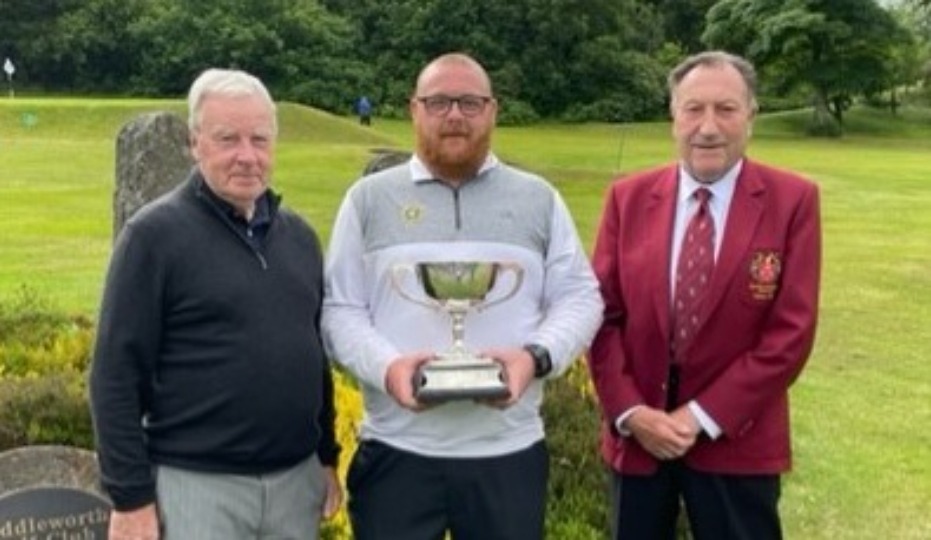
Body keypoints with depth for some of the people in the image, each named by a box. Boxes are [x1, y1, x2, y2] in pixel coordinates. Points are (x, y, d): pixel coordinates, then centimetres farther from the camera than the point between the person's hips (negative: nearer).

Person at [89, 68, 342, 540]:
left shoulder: (298, 235, 9)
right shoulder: (154, 235, -8)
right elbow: (116, 374, -10)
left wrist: (327, 457, 15)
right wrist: (130, 497, -12)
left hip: (297, 480, 5)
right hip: (197, 485, -5)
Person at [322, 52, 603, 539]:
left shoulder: (538, 199, 8)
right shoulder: (369, 199, 6)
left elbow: (580, 299, 6)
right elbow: (338, 310, 3)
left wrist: (537, 356, -14)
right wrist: (386, 366, -16)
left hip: (509, 452, 1)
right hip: (396, 452, -1)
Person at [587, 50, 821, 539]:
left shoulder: (792, 200, -6)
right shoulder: (628, 198, 2)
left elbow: (792, 330, -10)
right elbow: (603, 314, 1)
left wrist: (704, 416, -13)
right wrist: (629, 411, -11)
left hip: (736, 438, -2)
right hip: (637, 433, 2)